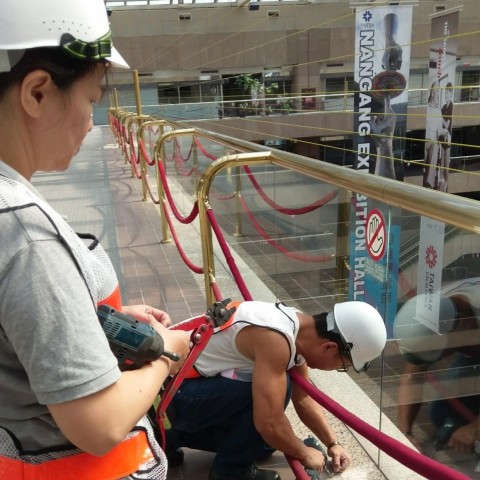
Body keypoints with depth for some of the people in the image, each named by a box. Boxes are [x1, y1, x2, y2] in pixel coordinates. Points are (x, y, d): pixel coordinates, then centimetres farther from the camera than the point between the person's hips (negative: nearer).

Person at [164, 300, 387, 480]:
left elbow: (304, 399, 11)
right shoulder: (275, 340, -31)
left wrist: (332, 443, 9)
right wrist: (304, 454, -12)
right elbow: (269, 423, -30)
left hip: (200, 385, 9)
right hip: (181, 393, -9)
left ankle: (178, 437, 26)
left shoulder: (300, 326, -2)